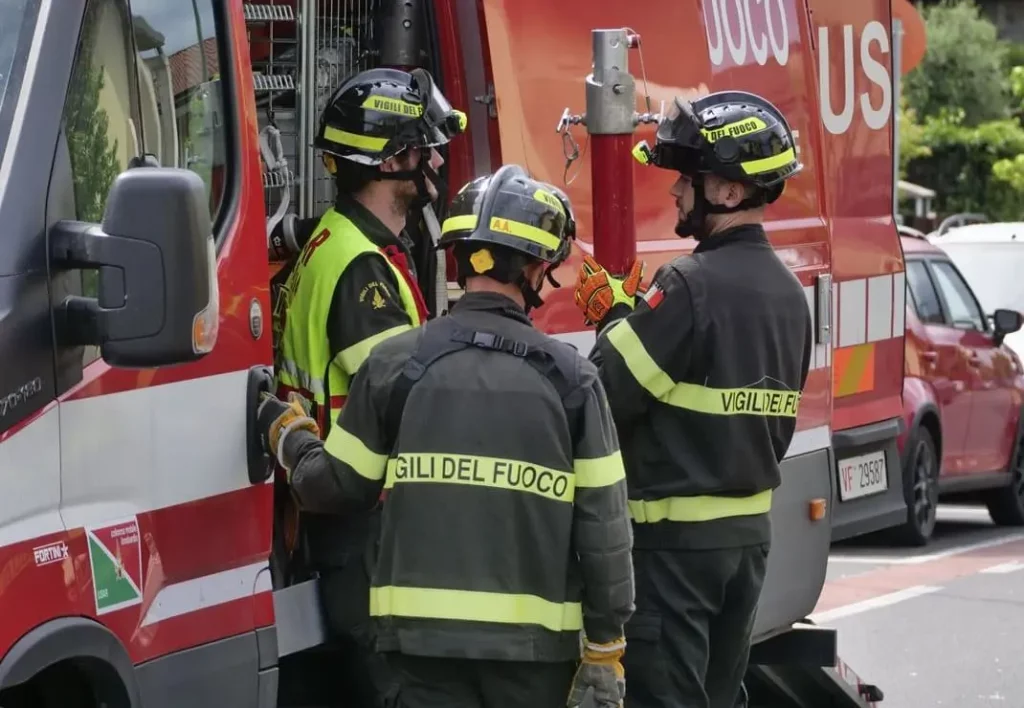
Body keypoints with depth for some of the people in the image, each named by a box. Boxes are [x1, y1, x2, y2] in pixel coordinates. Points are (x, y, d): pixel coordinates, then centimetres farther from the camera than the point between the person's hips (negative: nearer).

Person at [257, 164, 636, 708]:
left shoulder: (396, 362, -2)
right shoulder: (570, 377, -3)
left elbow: (335, 488, 4)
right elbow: (604, 526, -4)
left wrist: (289, 439, 26)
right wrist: (605, 647, 4)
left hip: (426, 633, 1)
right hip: (534, 640, -1)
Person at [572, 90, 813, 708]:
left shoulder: (693, 285, -19)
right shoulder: (788, 290, 10)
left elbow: (607, 394, -20)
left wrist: (616, 316, -2)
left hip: (676, 537, -9)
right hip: (752, 527, 9)